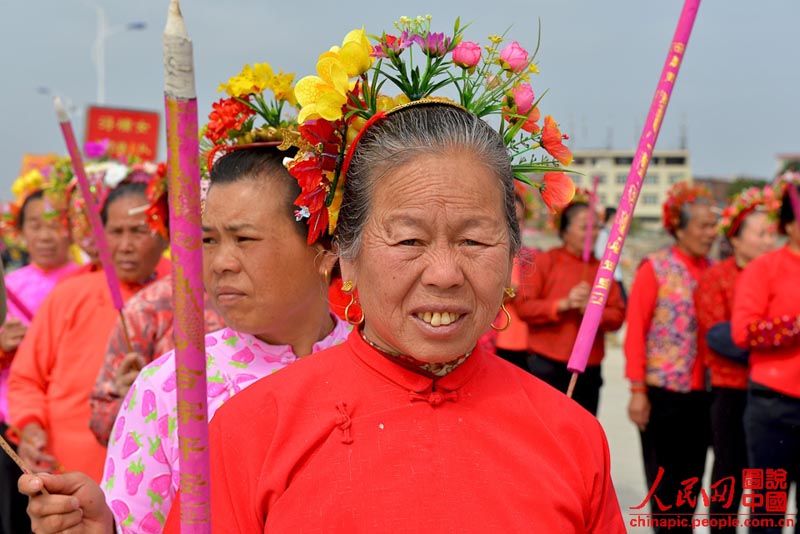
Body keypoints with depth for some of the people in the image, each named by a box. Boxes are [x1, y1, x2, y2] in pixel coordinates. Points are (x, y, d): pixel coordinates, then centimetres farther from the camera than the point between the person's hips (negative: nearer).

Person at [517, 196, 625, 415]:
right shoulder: (545, 261, -1)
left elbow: (618, 315, 5)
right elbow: (524, 306, -8)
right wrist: (563, 304, -18)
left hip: (589, 371, 4)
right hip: (547, 368, -4)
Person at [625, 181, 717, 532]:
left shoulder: (711, 269, 7)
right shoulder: (655, 268, -7)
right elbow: (635, 331, -9)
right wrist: (638, 390, -12)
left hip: (700, 390, 5)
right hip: (663, 389, -4)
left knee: (691, 474, 11)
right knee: (663, 476, 6)